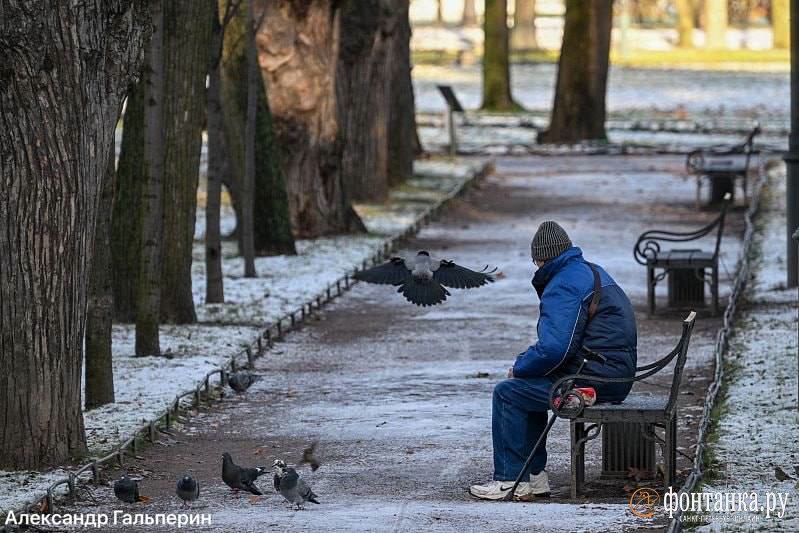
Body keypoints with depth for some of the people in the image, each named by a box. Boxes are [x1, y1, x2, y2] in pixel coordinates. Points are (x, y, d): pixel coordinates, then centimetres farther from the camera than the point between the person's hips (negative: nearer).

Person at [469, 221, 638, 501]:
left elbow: (553, 349, -25)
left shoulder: (563, 286, -16)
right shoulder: (592, 272, 18)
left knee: (507, 393, -3)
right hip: (616, 375, 10)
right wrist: (525, 362, 15)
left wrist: (519, 368, -7)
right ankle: (534, 477, 19)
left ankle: (508, 479, 1)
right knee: (528, 389, 23)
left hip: (595, 380, -10)